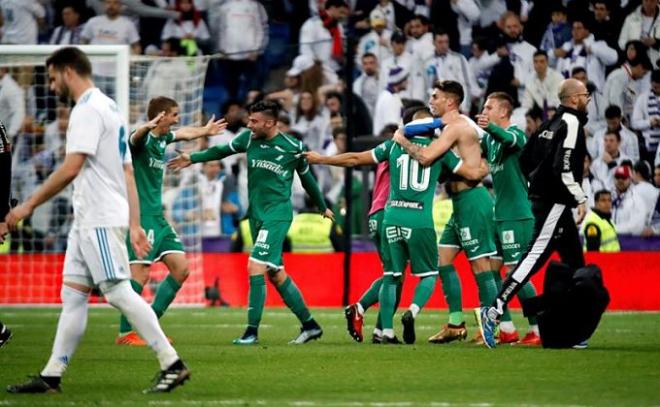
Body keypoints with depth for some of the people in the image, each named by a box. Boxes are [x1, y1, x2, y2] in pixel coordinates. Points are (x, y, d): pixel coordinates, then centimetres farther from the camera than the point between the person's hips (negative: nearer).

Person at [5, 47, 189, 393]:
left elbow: (71, 168, -20)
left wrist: (29, 205, -15)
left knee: (119, 292, -11)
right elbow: (128, 172, 19)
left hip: (101, 221, -10)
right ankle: (51, 377, 7)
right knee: (72, 295, 7)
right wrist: (134, 225, 17)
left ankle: (172, 364, -10)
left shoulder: (88, 109, -12)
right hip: (87, 221, 10)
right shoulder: (108, 108, 20)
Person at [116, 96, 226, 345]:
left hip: (157, 217, 10)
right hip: (141, 215, -10)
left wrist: (205, 131, 53)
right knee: (140, 272, -15)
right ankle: (125, 333, -10)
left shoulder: (163, 138, 14)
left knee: (180, 268, 5)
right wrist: (147, 127, -62)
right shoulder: (143, 140, -14)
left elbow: (185, 133, 36)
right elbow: (135, 137, -40)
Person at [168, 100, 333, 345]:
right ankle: (309, 325, 19)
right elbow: (221, 151, 16)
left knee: (255, 267, -17)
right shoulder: (249, 138, 2)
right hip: (256, 214, 6)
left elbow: (306, 177, 8)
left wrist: (322, 207, 21)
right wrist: (192, 158, 8)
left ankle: (252, 331, -13)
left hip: (277, 214, -6)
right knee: (276, 274, 8)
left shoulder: (293, 148, -7)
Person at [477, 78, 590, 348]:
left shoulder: (552, 123, 16)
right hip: (555, 202, -10)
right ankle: (494, 311, -20)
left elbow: (525, 159, 18)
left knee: (575, 263, 12)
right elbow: (563, 168, -21)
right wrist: (580, 199, -15)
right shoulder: (571, 123, -11)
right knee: (535, 257, -14)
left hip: (541, 197, 10)